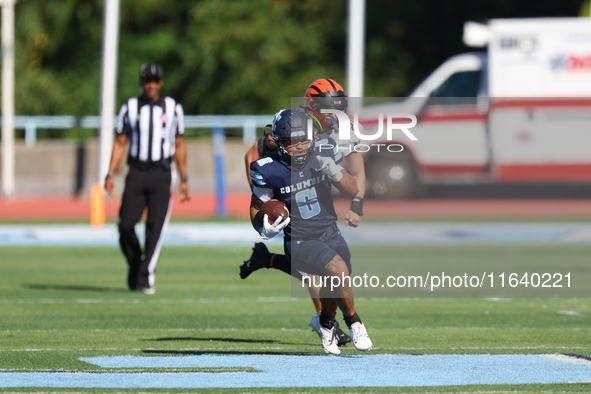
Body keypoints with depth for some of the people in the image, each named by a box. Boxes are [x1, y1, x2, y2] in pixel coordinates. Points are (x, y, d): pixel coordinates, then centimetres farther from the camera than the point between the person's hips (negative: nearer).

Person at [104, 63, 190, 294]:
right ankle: (135, 265, 20)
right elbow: (120, 143, 7)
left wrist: (184, 180, 8)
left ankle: (145, 278, -7)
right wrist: (111, 174, -3)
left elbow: (179, 145, 11)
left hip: (161, 174, -1)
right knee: (126, 225, -5)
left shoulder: (172, 108, 7)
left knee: (155, 227, -10)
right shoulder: (130, 108, 6)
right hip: (136, 173, 1)